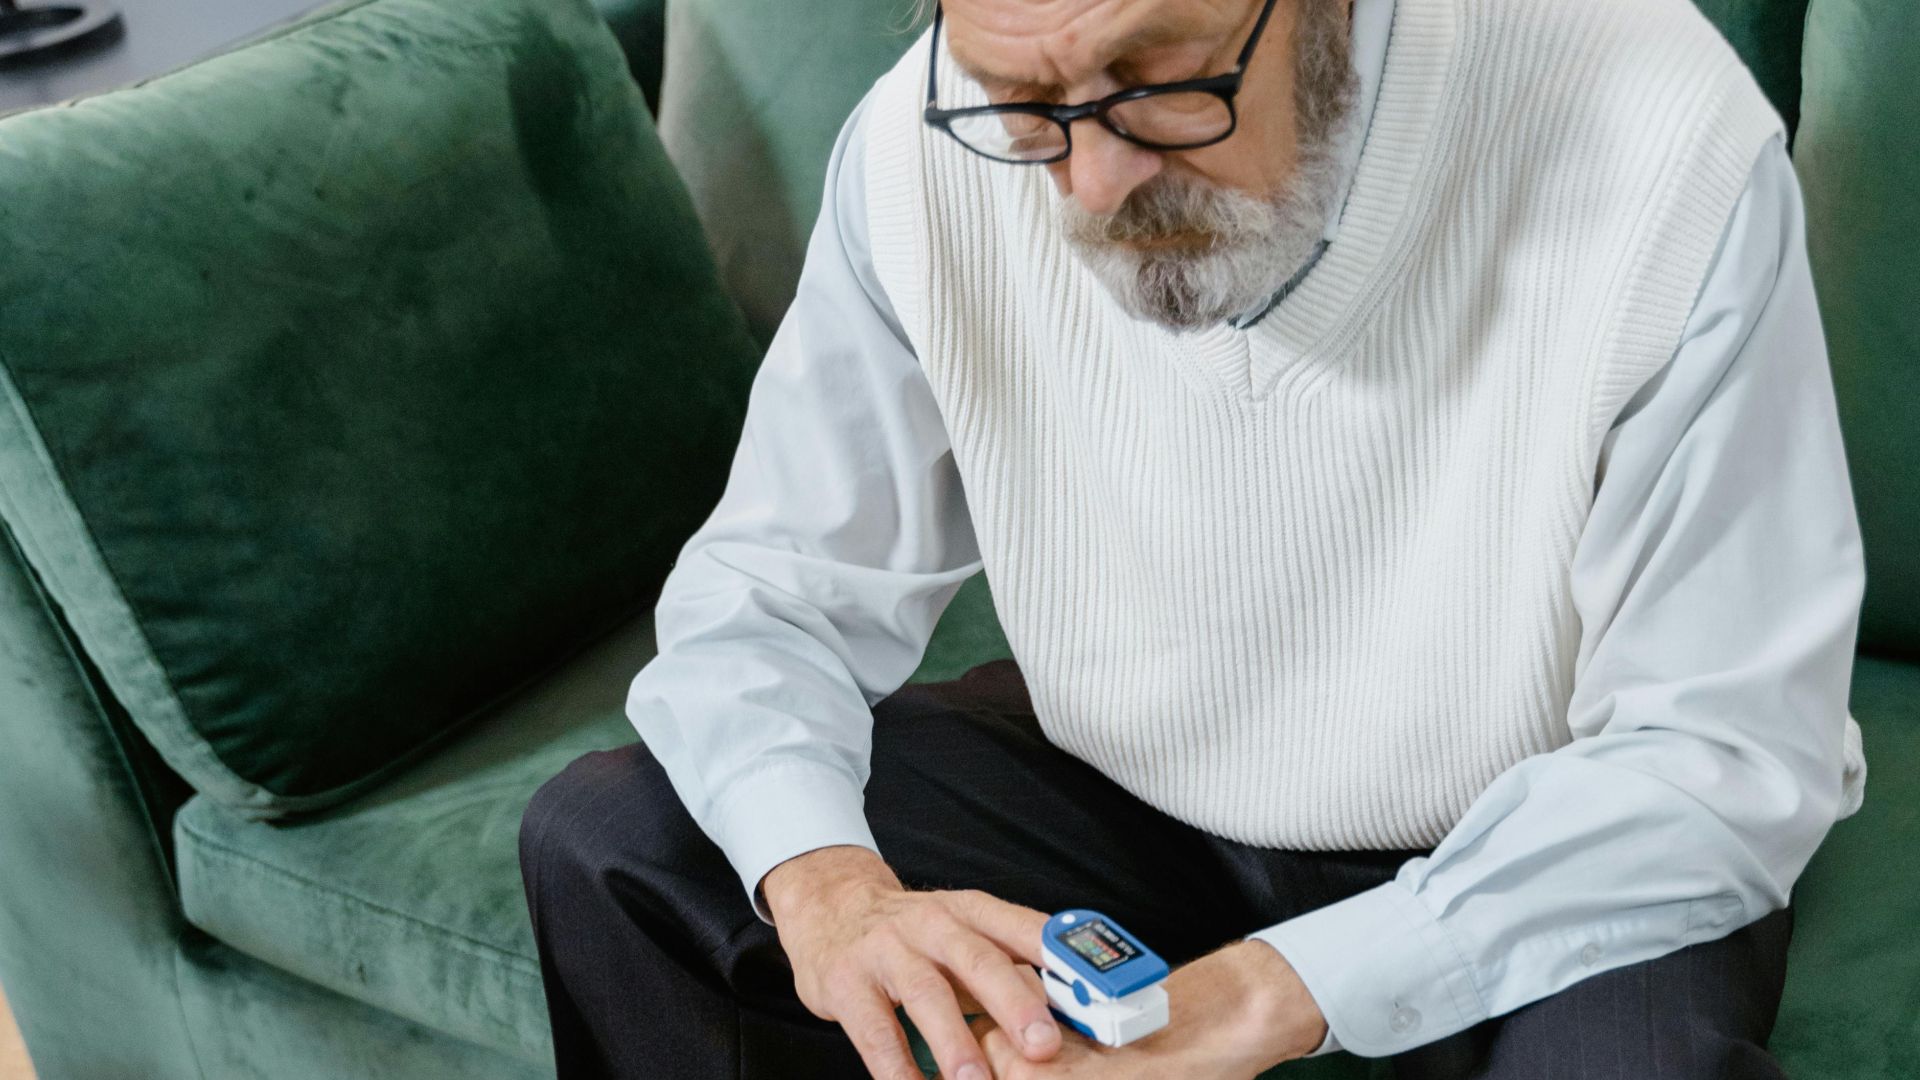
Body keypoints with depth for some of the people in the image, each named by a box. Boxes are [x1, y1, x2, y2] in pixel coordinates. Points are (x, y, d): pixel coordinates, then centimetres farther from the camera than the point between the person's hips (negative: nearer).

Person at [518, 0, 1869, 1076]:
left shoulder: (1666, 154, -27)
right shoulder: (927, 149, -17)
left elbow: (1731, 750, -23)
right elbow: (770, 585, -9)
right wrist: (823, 879, -31)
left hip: (1536, 848, -2)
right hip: (1121, 789, 3)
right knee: (606, 841, -10)